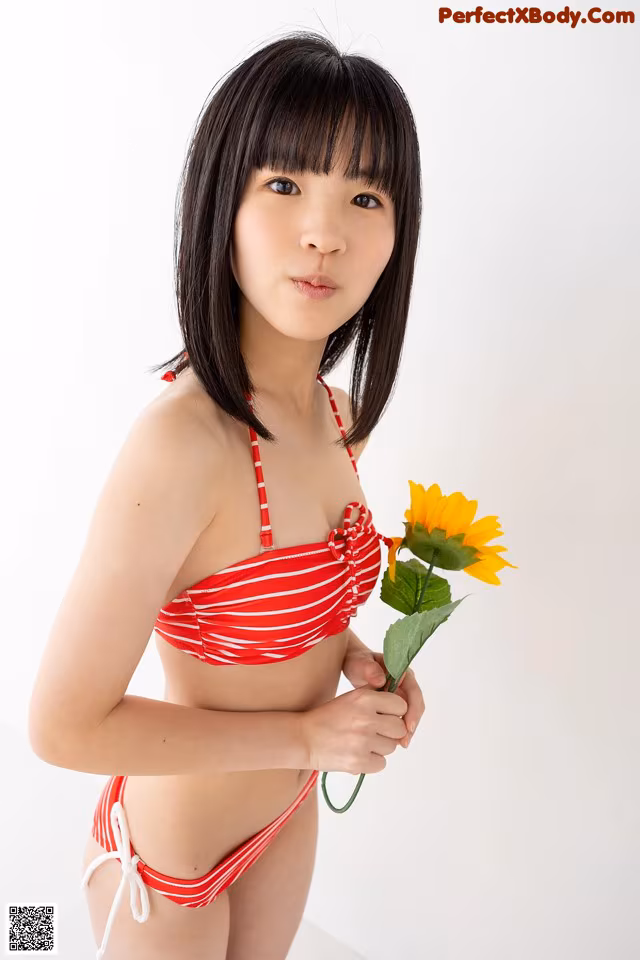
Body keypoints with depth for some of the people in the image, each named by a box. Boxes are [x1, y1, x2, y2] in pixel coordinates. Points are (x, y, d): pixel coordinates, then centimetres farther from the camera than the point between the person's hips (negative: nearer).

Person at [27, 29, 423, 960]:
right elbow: (65, 725, -28)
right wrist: (306, 736, -22)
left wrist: (352, 657, -9)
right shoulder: (183, 440, -33)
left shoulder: (339, 413, -8)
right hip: (173, 855, -6)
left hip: (289, 814, 7)